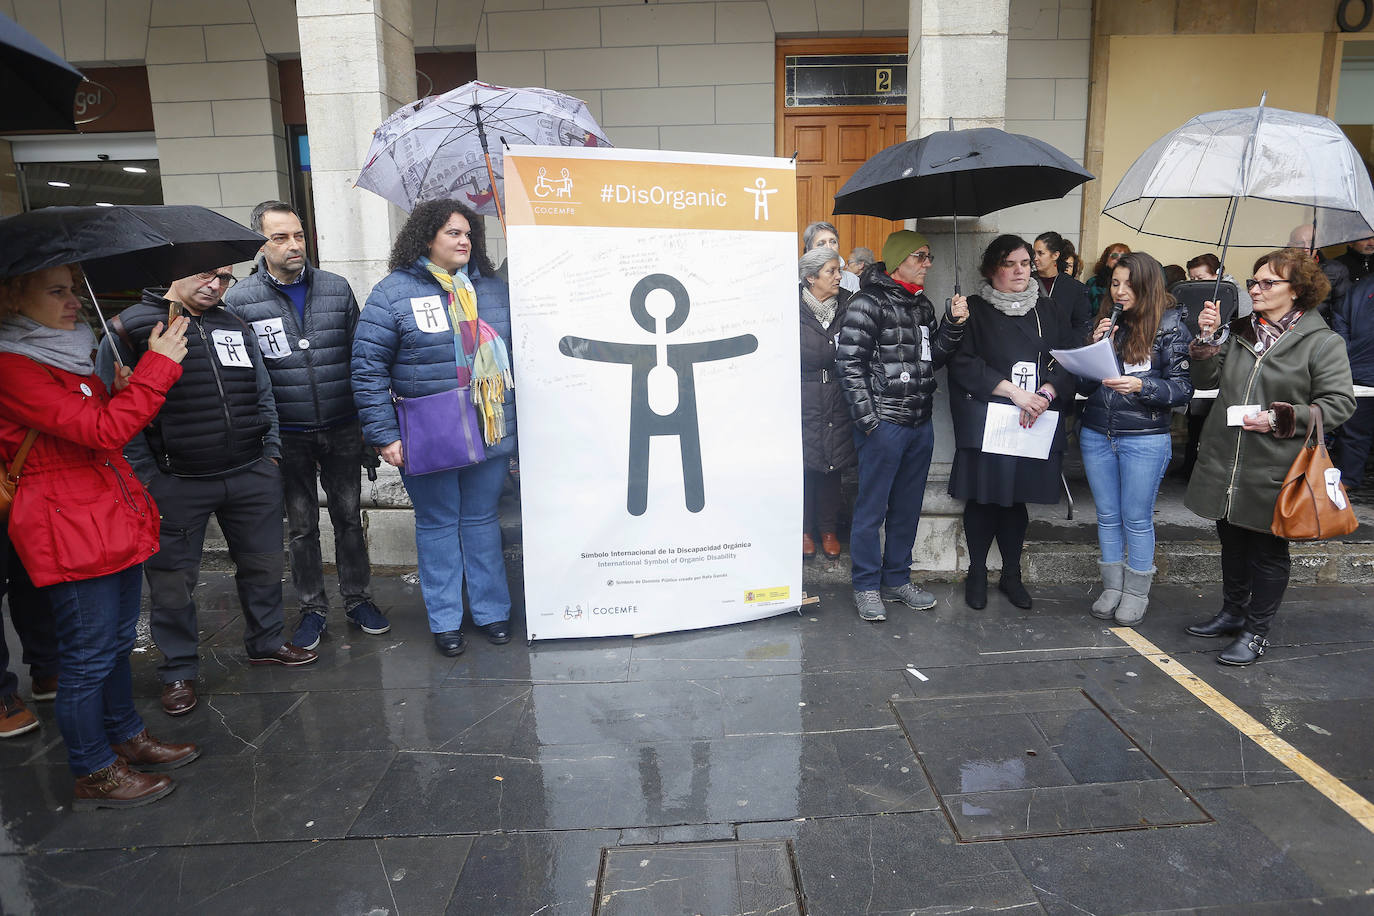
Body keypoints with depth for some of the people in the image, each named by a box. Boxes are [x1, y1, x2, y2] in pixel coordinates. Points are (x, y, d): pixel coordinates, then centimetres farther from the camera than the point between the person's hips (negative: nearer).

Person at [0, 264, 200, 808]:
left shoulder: (66, 353, 12)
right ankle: (92, 774, 19)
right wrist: (158, 366, -19)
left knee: (117, 642, 20)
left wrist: (121, 392, 2)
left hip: (115, 520, 9)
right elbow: (102, 431, -23)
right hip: (70, 533, -9)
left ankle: (127, 739, 36)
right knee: (88, 655, 3)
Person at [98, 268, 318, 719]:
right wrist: (146, 476, -9)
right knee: (173, 580, 7)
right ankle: (178, 670, 24)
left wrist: (271, 452, 11)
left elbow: (264, 395, 18)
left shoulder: (237, 328, 13)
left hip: (253, 476, 4)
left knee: (263, 564, 14)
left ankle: (266, 642, 34)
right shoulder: (131, 328, -3)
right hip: (176, 484, -4)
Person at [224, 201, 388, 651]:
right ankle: (313, 608, 26)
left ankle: (357, 598, 27)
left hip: (342, 429, 1)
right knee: (301, 525, 11)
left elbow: (358, 356, 7)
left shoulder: (337, 288, 1)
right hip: (287, 436, -1)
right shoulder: (238, 300, -4)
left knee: (349, 517, 12)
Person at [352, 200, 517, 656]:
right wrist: (384, 434, -11)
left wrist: (521, 421, 12)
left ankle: (492, 611, 26)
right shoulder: (393, 293, -4)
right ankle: (444, 621, 22)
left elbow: (513, 354, 16)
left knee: (482, 519, 13)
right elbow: (368, 369, -6)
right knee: (437, 524, 9)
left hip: (492, 432, 3)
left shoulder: (492, 289, 10)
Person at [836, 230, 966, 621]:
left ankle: (897, 579, 26)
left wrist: (953, 324, 2)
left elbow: (934, 357, 18)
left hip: (920, 424, 8)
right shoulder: (869, 303, -8)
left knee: (907, 508, 14)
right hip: (883, 424, -8)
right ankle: (867, 586, 13)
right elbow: (849, 364, -12)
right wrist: (868, 420, -15)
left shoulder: (922, 304, 16)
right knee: (872, 508, 1)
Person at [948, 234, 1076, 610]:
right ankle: (977, 573, 18)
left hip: (1035, 423, 3)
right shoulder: (975, 310, 2)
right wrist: (1014, 391, -16)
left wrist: (1045, 394, -12)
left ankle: (1011, 574, 24)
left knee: (1017, 498, 9)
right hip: (985, 421, -3)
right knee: (983, 498, 1)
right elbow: (962, 364, -10)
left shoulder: (1049, 312, 13)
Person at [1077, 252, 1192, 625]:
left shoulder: (1169, 326, -4)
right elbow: (1084, 387, 8)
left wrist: (1140, 386, -23)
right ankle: (1112, 587, 24)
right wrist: (1097, 347, -6)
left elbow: (1183, 387, -7)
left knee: (1137, 519, 5)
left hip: (1145, 438, -4)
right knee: (1107, 516, 12)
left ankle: (1136, 593, 19)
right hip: (1096, 436, 4)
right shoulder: (1104, 322, 8)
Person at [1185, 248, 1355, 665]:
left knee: (1268, 550, 9)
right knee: (1232, 543, 19)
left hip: (1273, 470, -5)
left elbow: (1339, 404, -9)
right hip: (1225, 463, 5)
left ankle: (1256, 632, 21)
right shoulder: (1240, 331, 8)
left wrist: (1281, 419, -20)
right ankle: (1233, 613, 37)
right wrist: (1207, 337, -5)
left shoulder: (1321, 342, -8)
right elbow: (1206, 380, 8)